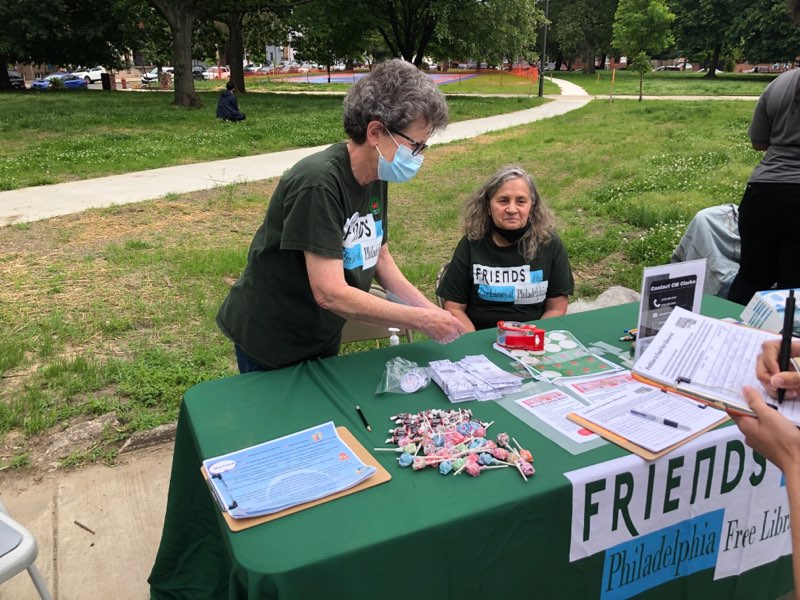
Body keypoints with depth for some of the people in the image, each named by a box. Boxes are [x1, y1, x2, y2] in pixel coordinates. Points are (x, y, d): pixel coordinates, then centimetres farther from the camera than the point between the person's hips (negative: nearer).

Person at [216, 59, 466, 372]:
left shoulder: (376, 177, -4)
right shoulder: (319, 183, -30)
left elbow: (379, 256, 6)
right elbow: (330, 294, -32)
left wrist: (431, 309, -6)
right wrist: (421, 320, -26)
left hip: (324, 336, 8)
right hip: (271, 344, -7)